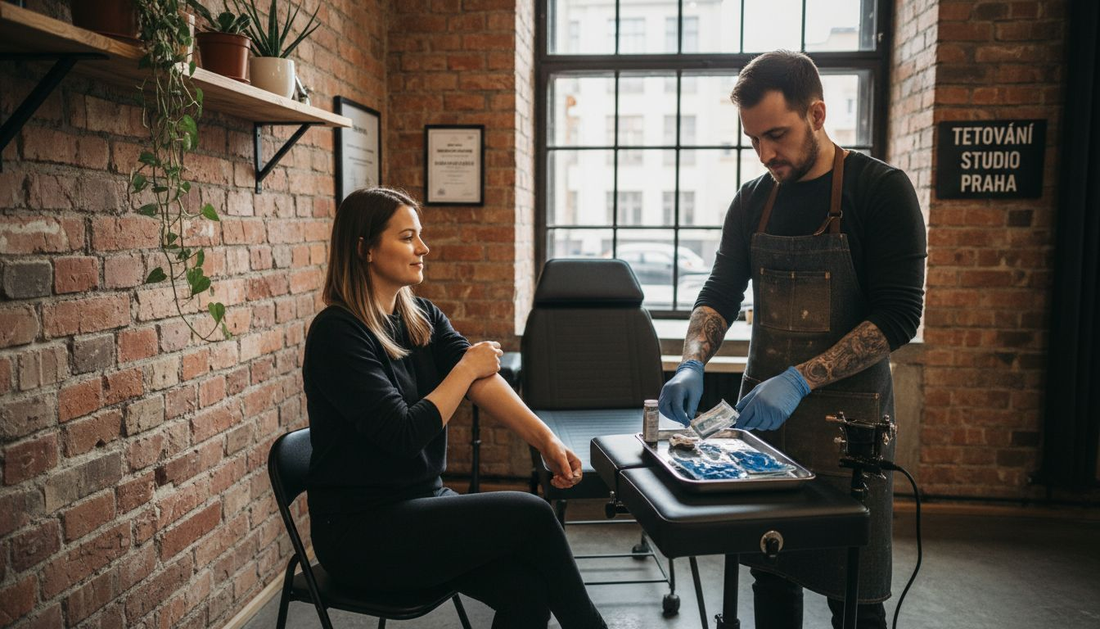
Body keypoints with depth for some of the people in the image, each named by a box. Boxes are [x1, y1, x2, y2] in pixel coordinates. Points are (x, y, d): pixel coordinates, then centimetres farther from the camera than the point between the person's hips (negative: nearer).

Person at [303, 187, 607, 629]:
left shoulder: (423, 318, 6)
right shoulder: (337, 332, -16)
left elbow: (482, 377, -9)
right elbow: (403, 434, -22)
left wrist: (544, 437, -24)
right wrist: (467, 368, -11)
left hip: (422, 501, 6)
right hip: (360, 529, -6)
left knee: (527, 588, -16)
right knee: (531, 516, -17)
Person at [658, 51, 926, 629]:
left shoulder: (880, 189, -8)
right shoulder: (753, 201, 7)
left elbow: (899, 315, -14)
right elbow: (720, 292, 7)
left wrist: (800, 380, -23)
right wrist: (692, 364, -13)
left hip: (844, 414, -4)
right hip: (762, 408, 4)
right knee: (771, 575, 12)